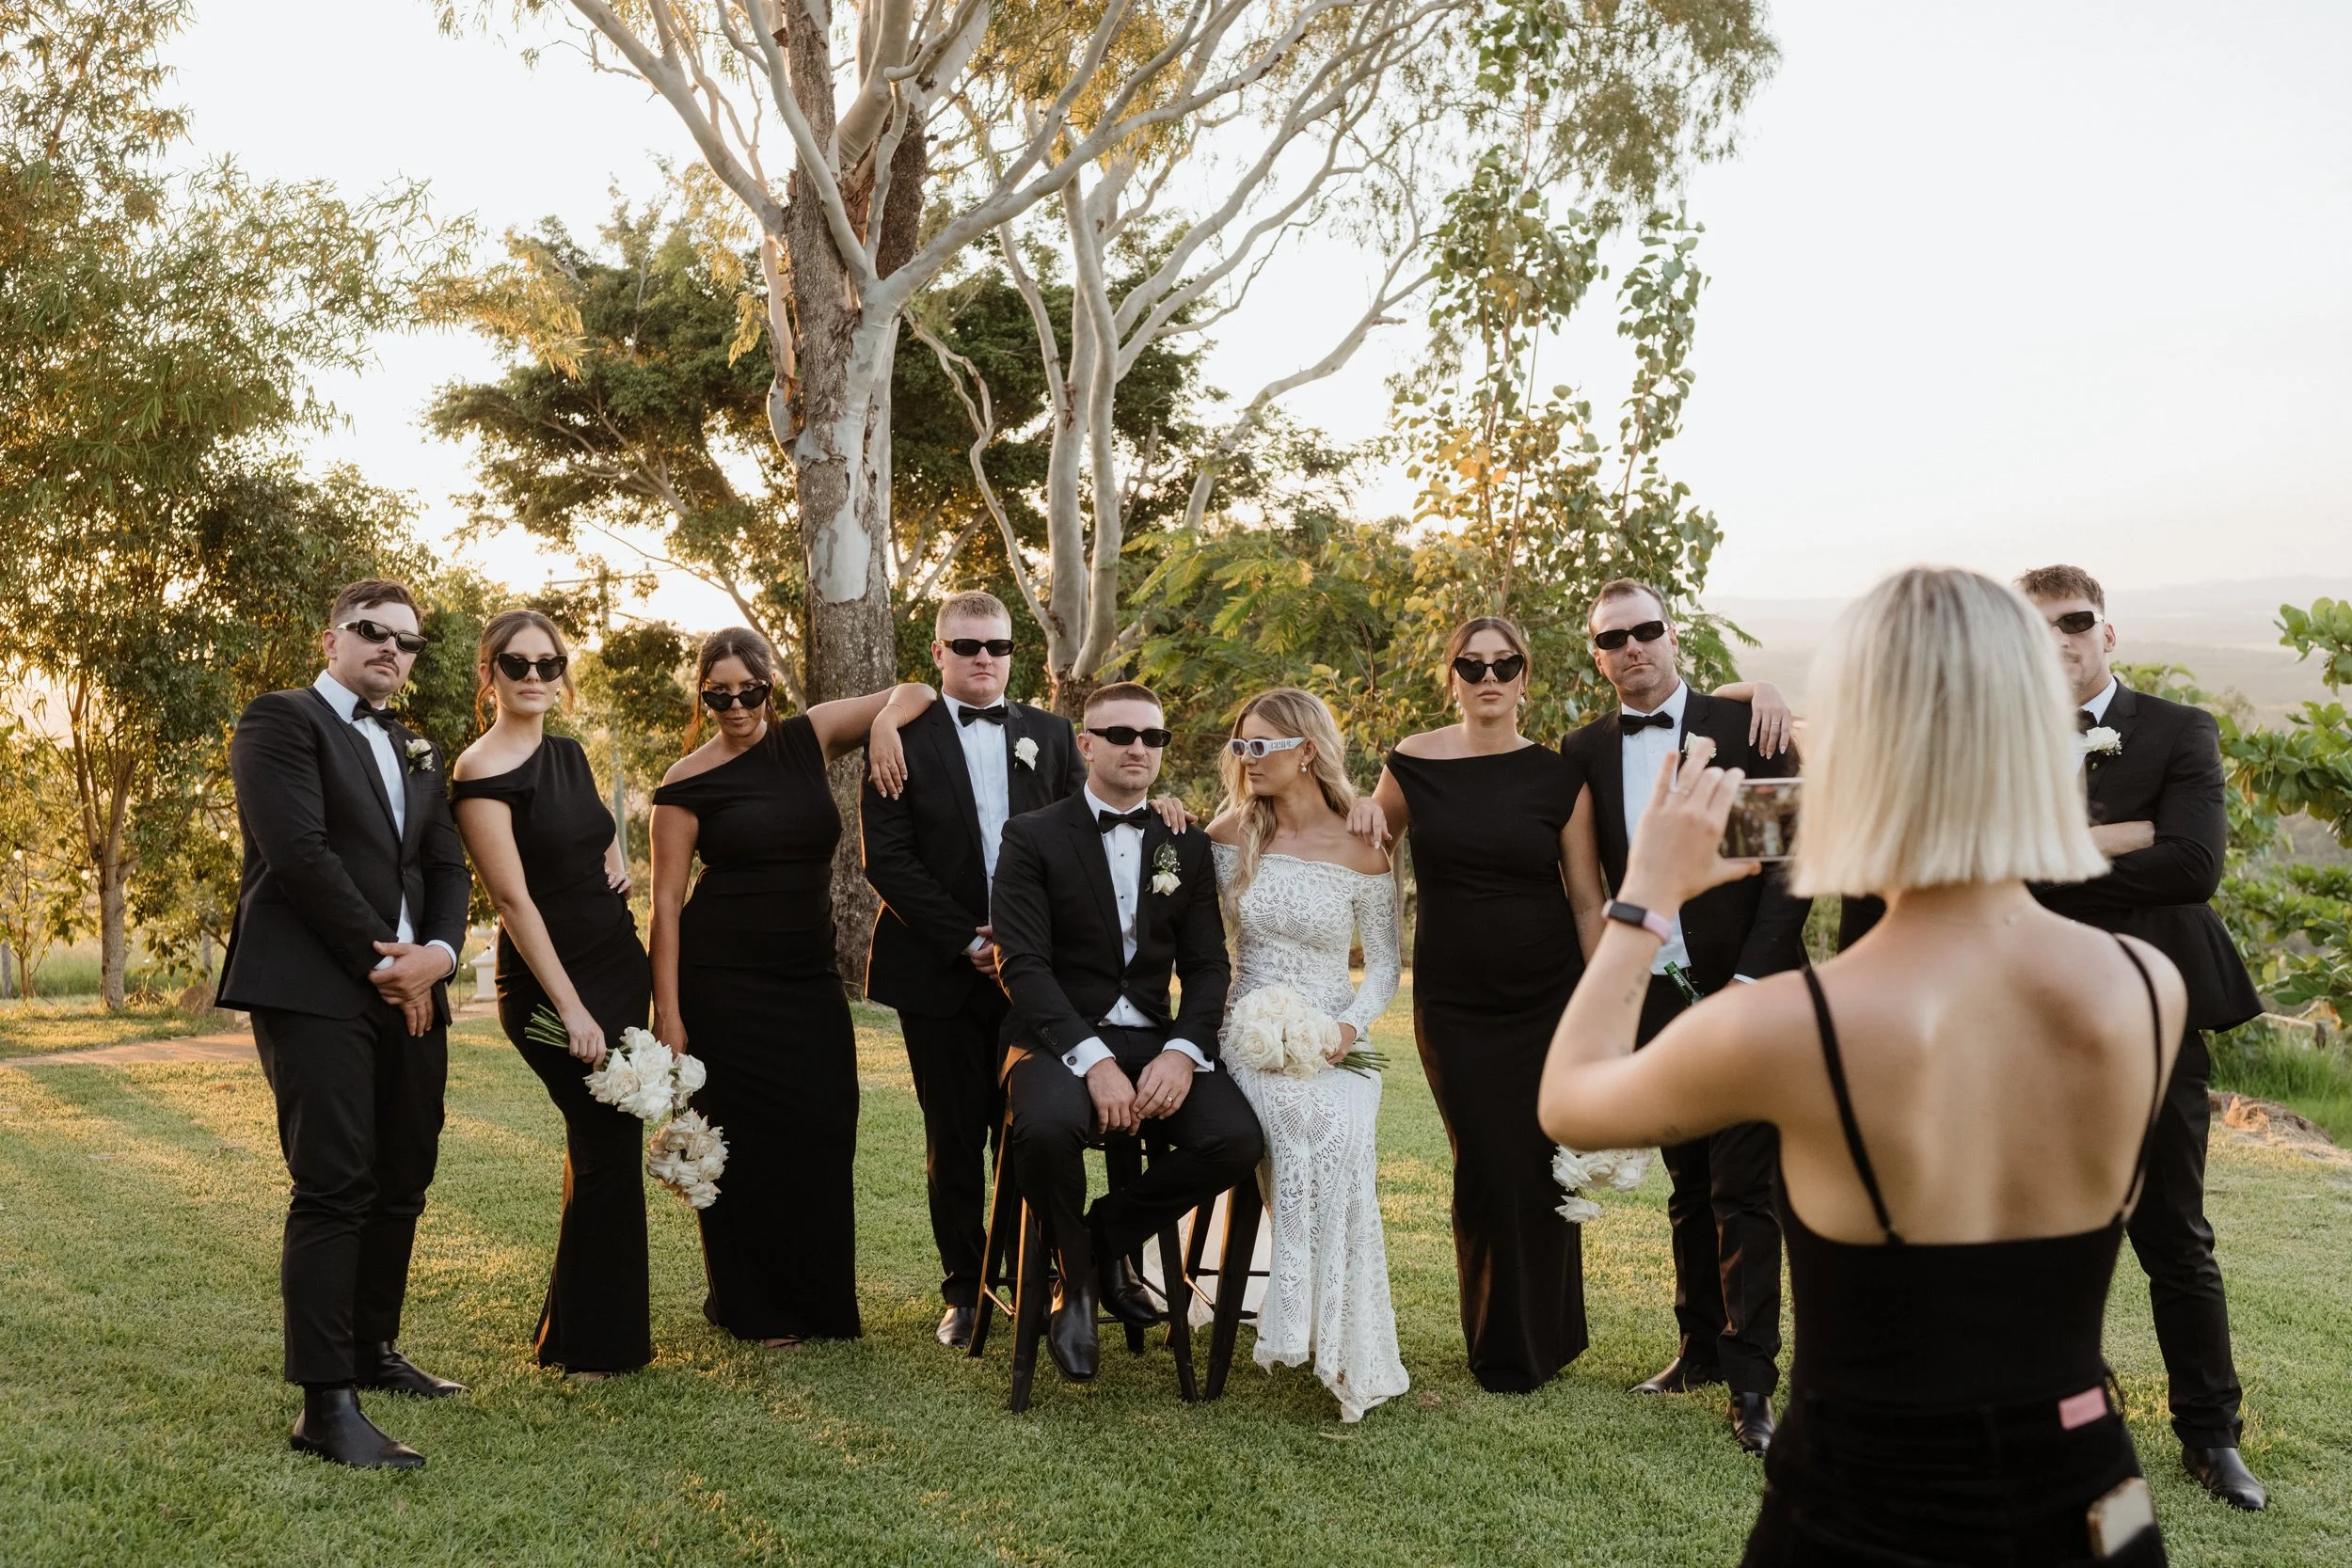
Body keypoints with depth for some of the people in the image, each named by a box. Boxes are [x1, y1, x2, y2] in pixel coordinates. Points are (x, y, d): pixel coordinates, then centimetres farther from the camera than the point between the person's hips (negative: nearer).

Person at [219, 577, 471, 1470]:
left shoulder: (416, 754, 21)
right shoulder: (282, 720, -1)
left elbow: (448, 867, 15)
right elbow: (299, 851, -12)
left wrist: (437, 952, -6)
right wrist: (382, 963, -11)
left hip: (409, 991, 7)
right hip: (315, 988, -7)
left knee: (401, 1186, 10)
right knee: (334, 1188, -10)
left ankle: (373, 1352, 25)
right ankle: (326, 1404, -7)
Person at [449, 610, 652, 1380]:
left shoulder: (568, 754, 9)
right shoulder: (482, 774, -14)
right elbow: (513, 897, -18)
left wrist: (615, 850, 3)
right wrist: (571, 1009, -20)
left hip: (618, 968, 8)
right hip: (550, 979, -8)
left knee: (603, 1140, 13)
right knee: (609, 1149, -5)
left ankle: (578, 1326, 27)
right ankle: (595, 1345, 9)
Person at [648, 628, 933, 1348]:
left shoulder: (808, 737, 5)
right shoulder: (690, 780, -5)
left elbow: (915, 692, 10)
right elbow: (666, 901, -6)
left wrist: (885, 725, -13)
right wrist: (668, 1014, -12)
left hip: (809, 975, 4)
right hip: (724, 978, -4)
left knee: (822, 1132, 4)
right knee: (746, 1139, 1)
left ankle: (817, 1301, 20)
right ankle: (750, 1308, 19)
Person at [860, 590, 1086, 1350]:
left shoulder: (1050, 734, 9)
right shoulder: (903, 738, 0)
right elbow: (887, 860, -7)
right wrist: (967, 941, -12)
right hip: (941, 971, -1)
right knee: (954, 1137, 6)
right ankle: (965, 1290, 18)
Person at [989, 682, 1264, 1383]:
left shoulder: (1187, 846, 12)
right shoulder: (1033, 837, 0)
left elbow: (1207, 966, 7)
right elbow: (1021, 964, -10)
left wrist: (1182, 1052, -14)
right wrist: (1093, 1060, -22)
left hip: (1154, 1041, 4)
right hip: (1060, 1038, -3)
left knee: (1237, 1139, -23)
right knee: (1047, 1128, -36)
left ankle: (1108, 1231, 6)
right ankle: (1077, 1273, -3)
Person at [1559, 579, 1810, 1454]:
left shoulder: (1745, 726, -4)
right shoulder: (1585, 752, 7)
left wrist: (1753, 977, -12)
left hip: (1743, 990, -4)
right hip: (1653, 997, 4)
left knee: (1743, 1192, -2)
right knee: (1686, 1188, 14)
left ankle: (1751, 1381, 5)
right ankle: (1701, 1349, 25)